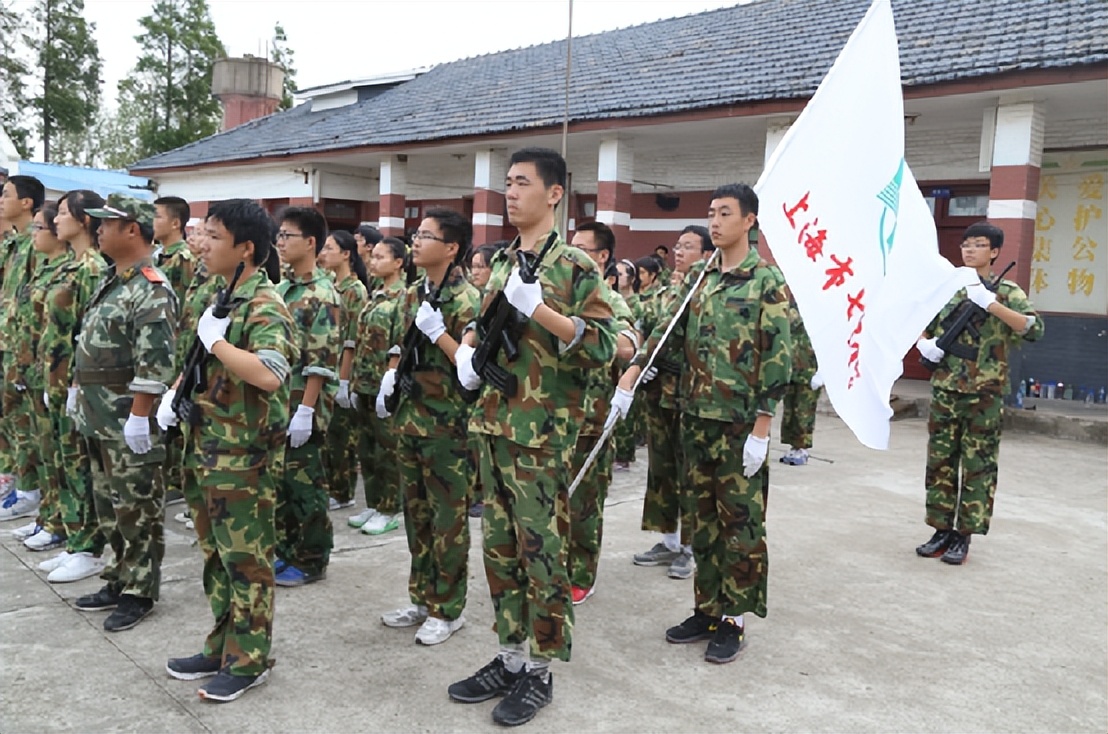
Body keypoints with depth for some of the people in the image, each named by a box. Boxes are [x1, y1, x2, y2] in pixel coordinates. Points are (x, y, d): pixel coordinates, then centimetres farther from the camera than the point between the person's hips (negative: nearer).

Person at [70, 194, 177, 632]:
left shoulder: (152, 292, -19)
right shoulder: (111, 281, 13)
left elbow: (155, 365, -23)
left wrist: (138, 418, -23)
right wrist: (80, 392, 19)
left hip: (128, 421, -10)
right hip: (98, 417, 10)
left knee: (137, 509, 2)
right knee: (109, 505, 17)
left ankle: (140, 592, 14)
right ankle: (120, 580, 30)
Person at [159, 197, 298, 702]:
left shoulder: (264, 305, -16)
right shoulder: (212, 295, 11)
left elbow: (271, 375, -32)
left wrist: (216, 341, -22)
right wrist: (175, 391, 7)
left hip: (243, 452, -9)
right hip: (202, 442, 9)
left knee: (245, 557, 3)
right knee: (215, 552, 18)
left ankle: (249, 661, 16)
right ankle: (221, 648, 32)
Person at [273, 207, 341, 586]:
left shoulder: (322, 295, -14)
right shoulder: (283, 288, 12)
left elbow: (322, 361, -18)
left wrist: (305, 410, -21)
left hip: (302, 406, -8)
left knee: (305, 483, 2)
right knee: (280, 480, 15)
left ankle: (311, 560, 14)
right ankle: (287, 551, 28)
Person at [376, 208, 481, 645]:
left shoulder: (466, 300, -12)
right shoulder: (412, 296, 11)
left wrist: (437, 332, -22)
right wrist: (389, 377, 6)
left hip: (446, 425, -8)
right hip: (408, 420, 8)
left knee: (448, 519, 3)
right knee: (416, 514, 16)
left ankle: (447, 609, 15)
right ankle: (422, 598, 29)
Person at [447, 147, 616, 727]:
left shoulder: (574, 266, -8)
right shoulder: (502, 260, 13)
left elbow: (602, 348, -14)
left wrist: (539, 309, -22)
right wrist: (467, 349, 6)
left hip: (542, 433, -7)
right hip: (493, 424, 7)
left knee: (542, 552, 2)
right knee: (500, 547, 14)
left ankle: (539, 672, 17)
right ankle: (509, 658, 28)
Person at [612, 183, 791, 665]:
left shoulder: (766, 283, -7)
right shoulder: (701, 279, 11)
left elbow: (776, 360, -11)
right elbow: (665, 331, 10)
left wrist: (761, 430, -15)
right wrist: (628, 380, -1)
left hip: (740, 422, -6)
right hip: (696, 416, 6)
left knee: (740, 521, 3)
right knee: (704, 517, 13)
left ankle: (732, 620, 14)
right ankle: (707, 609, 25)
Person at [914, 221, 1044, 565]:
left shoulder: (1007, 291, -1)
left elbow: (1035, 330, -16)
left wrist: (991, 304, -24)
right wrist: (924, 344, -1)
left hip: (984, 394, -4)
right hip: (944, 390, 4)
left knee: (977, 466, 2)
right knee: (940, 461, 7)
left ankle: (963, 536, 9)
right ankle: (942, 530, 17)